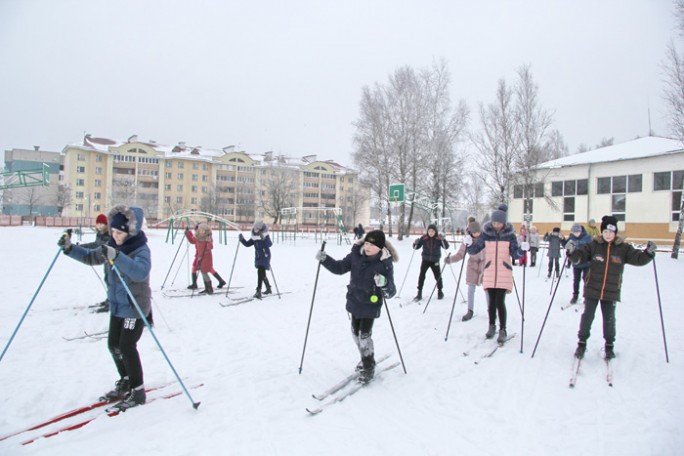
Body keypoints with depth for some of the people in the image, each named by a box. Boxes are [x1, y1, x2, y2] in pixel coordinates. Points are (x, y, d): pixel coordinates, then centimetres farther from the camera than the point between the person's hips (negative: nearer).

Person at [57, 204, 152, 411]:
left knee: (126, 347, -7)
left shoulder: (141, 250, -21)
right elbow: (90, 257, 15)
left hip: (135, 306, -8)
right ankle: (125, 382, 36)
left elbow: (141, 272, -39)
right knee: (113, 345, 16)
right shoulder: (111, 246, 3)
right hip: (116, 305, 9)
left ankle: (137, 392, 8)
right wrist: (70, 248, 0)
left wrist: (116, 256, -49)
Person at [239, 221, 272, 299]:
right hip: (258, 257, 8)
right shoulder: (254, 237, 7)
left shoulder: (265, 236, -13)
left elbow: (269, 244, -28)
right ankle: (268, 288, 37)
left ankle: (258, 291, -20)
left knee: (260, 272, -19)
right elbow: (247, 244, 9)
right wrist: (242, 239, -7)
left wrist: (263, 238, -43)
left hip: (265, 257, -8)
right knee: (262, 273, 18)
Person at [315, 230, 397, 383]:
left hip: (370, 305, -5)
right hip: (355, 302, 5)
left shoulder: (385, 263, -20)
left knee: (364, 335, -4)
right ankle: (366, 359, 42)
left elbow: (390, 292, -21)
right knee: (356, 332, 17)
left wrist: (384, 284, -44)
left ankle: (369, 367, 19)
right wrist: (325, 259, -15)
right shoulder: (356, 255, -9)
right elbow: (340, 268, 0)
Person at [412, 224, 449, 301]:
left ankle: (440, 291, 31)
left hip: (435, 261, 0)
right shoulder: (424, 238, -7)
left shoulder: (439, 238, -8)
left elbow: (446, 247, -13)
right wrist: (415, 243, -24)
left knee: (438, 276, 7)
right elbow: (417, 247, -1)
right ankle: (419, 293, 1)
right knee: (421, 275, -7)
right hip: (425, 260, 0)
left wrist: (443, 240, -29)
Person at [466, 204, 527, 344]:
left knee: (500, 302, -7)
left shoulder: (510, 235, -1)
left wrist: (522, 249, -25)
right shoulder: (486, 233, 1)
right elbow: (474, 250, -1)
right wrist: (469, 244, -22)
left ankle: (503, 330, 7)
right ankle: (492, 326, 27)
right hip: (489, 273, 2)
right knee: (492, 301, 10)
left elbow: (515, 254, -4)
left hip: (504, 273, -2)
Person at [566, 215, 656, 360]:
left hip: (612, 292, 1)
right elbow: (579, 257, -7)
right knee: (587, 316, 4)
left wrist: (648, 252, -17)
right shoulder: (593, 245, -3)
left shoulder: (623, 248, 0)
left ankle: (609, 345, 31)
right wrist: (572, 251, -27)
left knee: (609, 319, 11)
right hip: (592, 289, -1)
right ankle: (582, 343, 18)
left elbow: (638, 259, 1)